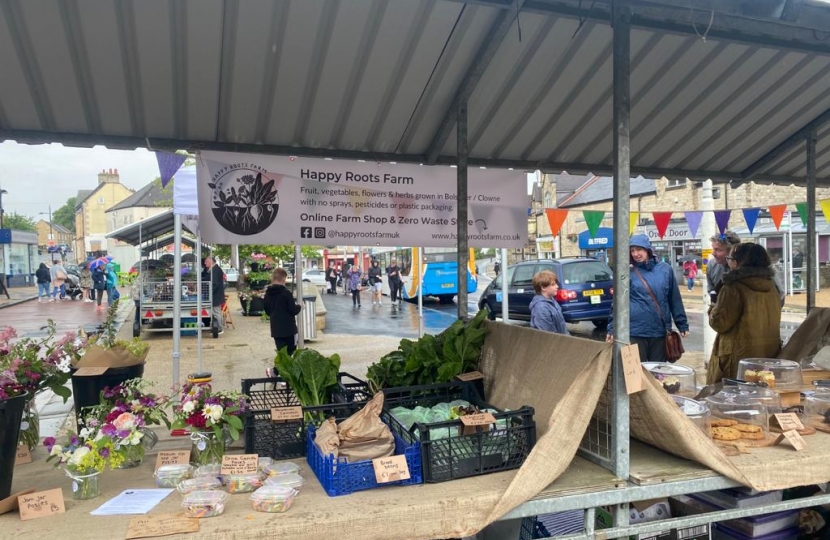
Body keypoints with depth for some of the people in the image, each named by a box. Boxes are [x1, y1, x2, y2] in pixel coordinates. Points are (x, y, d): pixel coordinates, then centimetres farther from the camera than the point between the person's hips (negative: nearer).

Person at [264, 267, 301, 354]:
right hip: (288, 328, -5)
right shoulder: (286, 293, -16)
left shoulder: (268, 294, 2)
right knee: (290, 352, 9)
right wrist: (299, 307, 5)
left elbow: (267, 311, 12)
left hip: (276, 329, 5)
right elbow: (293, 310, -15)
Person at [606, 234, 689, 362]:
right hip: (636, 332, -2)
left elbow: (675, 300, 7)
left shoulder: (665, 269, 4)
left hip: (660, 331, 2)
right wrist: (612, 328, -9)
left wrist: (682, 325, 7)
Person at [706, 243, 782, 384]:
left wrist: (713, 309, 5)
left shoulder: (733, 288, -16)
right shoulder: (770, 285, 8)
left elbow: (719, 323, -15)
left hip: (740, 355, -8)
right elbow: (771, 321, 20)